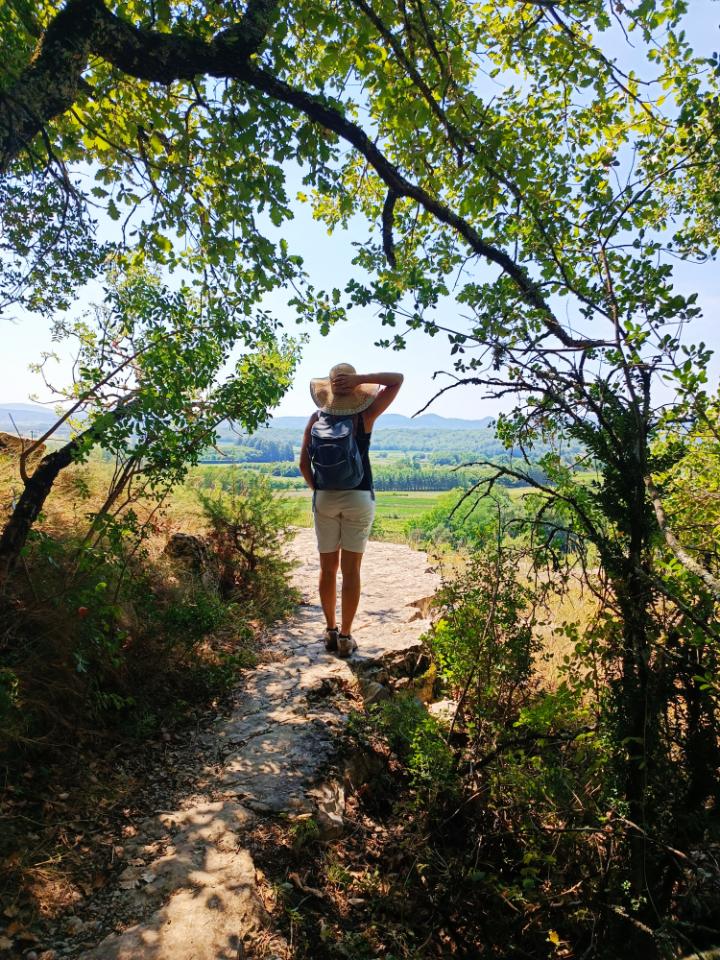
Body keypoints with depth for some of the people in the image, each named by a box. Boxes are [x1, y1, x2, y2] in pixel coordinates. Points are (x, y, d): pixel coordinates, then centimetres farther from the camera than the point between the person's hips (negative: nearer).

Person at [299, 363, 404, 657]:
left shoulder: (317, 419, 0)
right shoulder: (365, 416, -5)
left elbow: (304, 463, -1)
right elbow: (397, 379, 0)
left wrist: (317, 489, 13)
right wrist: (360, 379, -11)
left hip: (325, 498, 2)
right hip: (359, 498, -2)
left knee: (328, 568, 13)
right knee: (351, 569, 4)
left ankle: (331, 631, 23)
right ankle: (345, 636, 10)